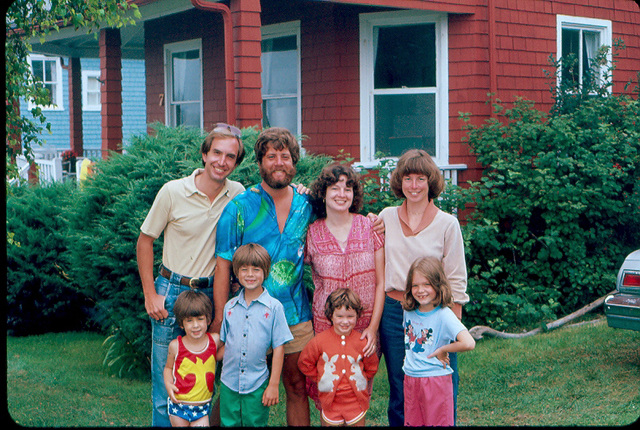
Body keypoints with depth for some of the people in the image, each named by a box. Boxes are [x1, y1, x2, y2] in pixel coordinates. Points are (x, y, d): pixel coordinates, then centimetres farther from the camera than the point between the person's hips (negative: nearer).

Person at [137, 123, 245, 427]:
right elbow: (144, 242, -1)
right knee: (166, 380, 2)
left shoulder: (239, 194, -1)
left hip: (212, 293, 2)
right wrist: (150, 296, -6)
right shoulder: (173, 191, -9)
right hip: (173, 291, -2)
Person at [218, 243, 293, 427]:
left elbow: (278, 348, -6)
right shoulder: (230, 306, 5)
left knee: (255, 424, 6)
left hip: (257, 386, -3)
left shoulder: (274, 307, -6)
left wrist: (273, 385, -8)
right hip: (229, 384, 3)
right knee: (229, 424, 9)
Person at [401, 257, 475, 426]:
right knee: (412, 422, 14)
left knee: (436, 422, 4)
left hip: (436, 379, -6)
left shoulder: (444, 315, -16)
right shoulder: (409, 310, 3)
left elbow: (469, 343, -28)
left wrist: (442, 350, -16)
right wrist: (409, 356, 10)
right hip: (410, 379, 6)